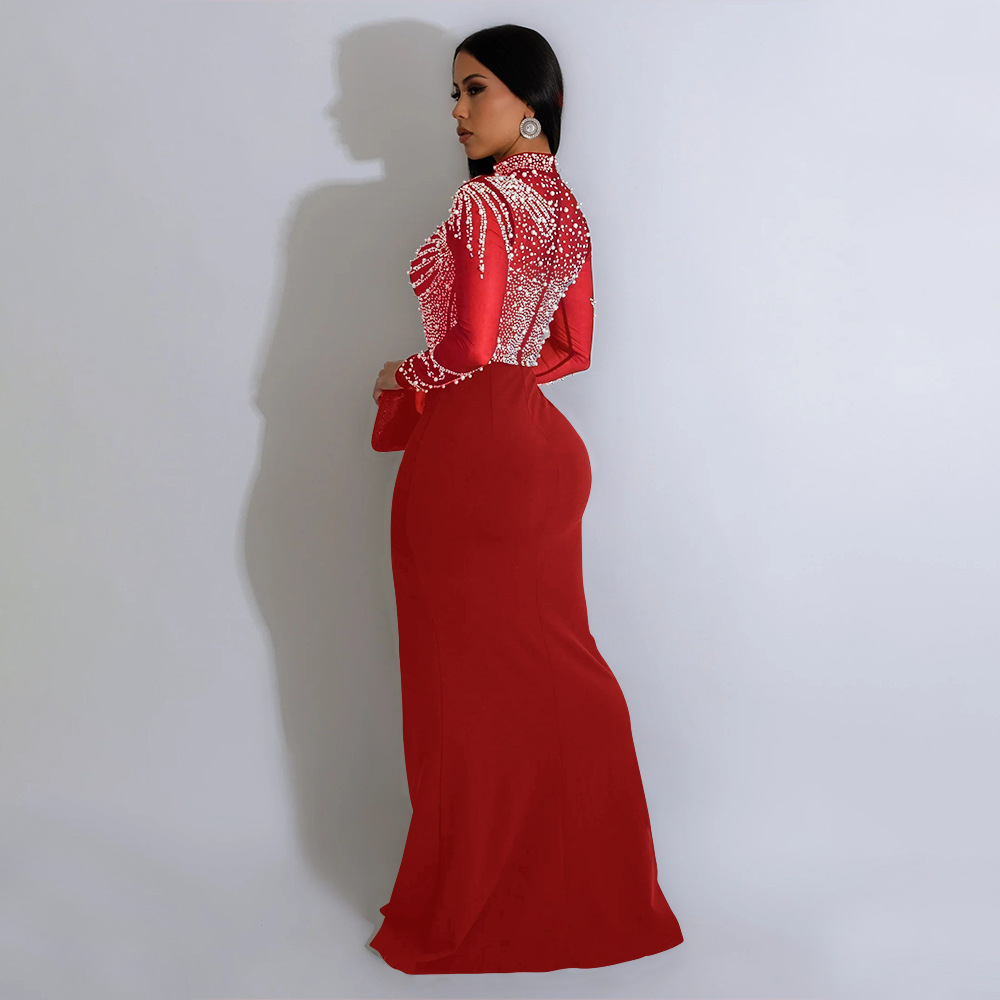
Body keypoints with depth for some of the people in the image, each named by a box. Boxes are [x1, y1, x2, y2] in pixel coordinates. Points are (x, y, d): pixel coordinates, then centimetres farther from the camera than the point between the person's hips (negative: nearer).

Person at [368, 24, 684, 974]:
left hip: (469, 453, -9)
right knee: (551, 670, 16)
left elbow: (468, 347, -20)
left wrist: (403, 376, -2)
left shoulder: (483, 201, -15)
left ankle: (461, 906, 17)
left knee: (468, 679, 3)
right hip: (540, 442, 9)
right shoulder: (564, 203, 11)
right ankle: (588, 885, 28)